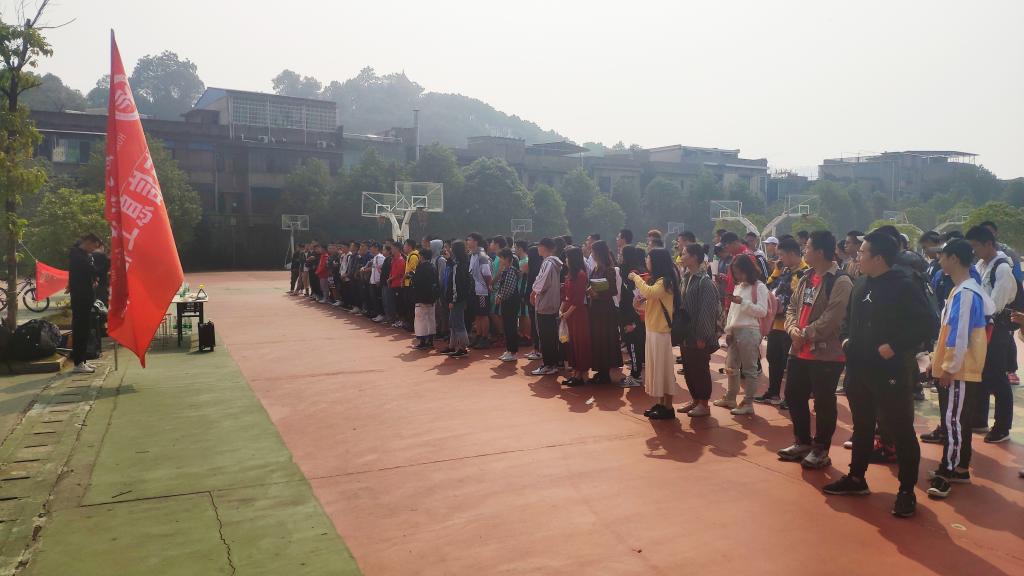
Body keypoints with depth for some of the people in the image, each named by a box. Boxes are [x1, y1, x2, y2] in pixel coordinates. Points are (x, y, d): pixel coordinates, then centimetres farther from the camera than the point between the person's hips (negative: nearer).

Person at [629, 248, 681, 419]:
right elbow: (649, 298, 13)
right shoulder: (657, 280, 15)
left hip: (661, 332, -9)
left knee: (664, 368, -2)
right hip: (653, 330, 9)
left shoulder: (664, 281, -16)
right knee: (657, 368, 14)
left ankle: (668, 408, 6)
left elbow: (649, 292, -35)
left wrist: (636, 278, -21)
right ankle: (661, 404, 22)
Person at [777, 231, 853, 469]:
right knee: (794, 397, 16)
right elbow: (792, 307, 13)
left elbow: (831, 319, -22)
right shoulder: (806, 278, 14)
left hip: (826, 354, -9)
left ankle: (820, 450, 17)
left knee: (823, 403, 3)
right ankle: (802, 442, 31)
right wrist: (793, 329, -5)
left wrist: (805, 334, -16)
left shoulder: (841, 282, -13)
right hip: (799, 351, 9)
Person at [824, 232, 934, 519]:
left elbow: (925, 324, -18)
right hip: (859, 370, 8)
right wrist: (847, 339, 8)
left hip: (892, 372, -8)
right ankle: (856, 478, 31)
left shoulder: (904, 286, -12)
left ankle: (907, 491, 12)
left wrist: (895, 346, -22)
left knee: (901, 430, 1)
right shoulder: (861, 286, 11)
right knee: (862, 426, 18)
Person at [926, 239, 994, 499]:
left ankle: (946, 474, -2)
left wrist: (950, 367, -18)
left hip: (959, 371, -10)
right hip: (957, 369, 10)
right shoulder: (966, 290, 12)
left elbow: (960, 335, -21)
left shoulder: (965, 293, -19)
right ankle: (959, 469, 25)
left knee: (953, 420, -6)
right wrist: (940, 361, 19)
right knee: (957, 420, 15)